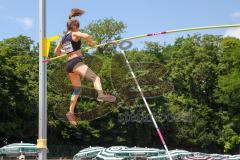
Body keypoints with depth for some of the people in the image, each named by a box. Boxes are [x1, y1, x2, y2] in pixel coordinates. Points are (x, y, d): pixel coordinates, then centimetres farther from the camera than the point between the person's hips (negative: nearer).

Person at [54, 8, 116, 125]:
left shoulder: (63, 38, 22)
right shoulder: (74, 34, 1)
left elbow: (56, 52, 33)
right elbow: (86, 36, -20)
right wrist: (91, 42, 0)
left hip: (69, 65, 8)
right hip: (76, 62, -8)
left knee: (77, 89, 19)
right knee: (95, 78, -24)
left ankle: (71, 112, 15)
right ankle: (101, 94, -54)